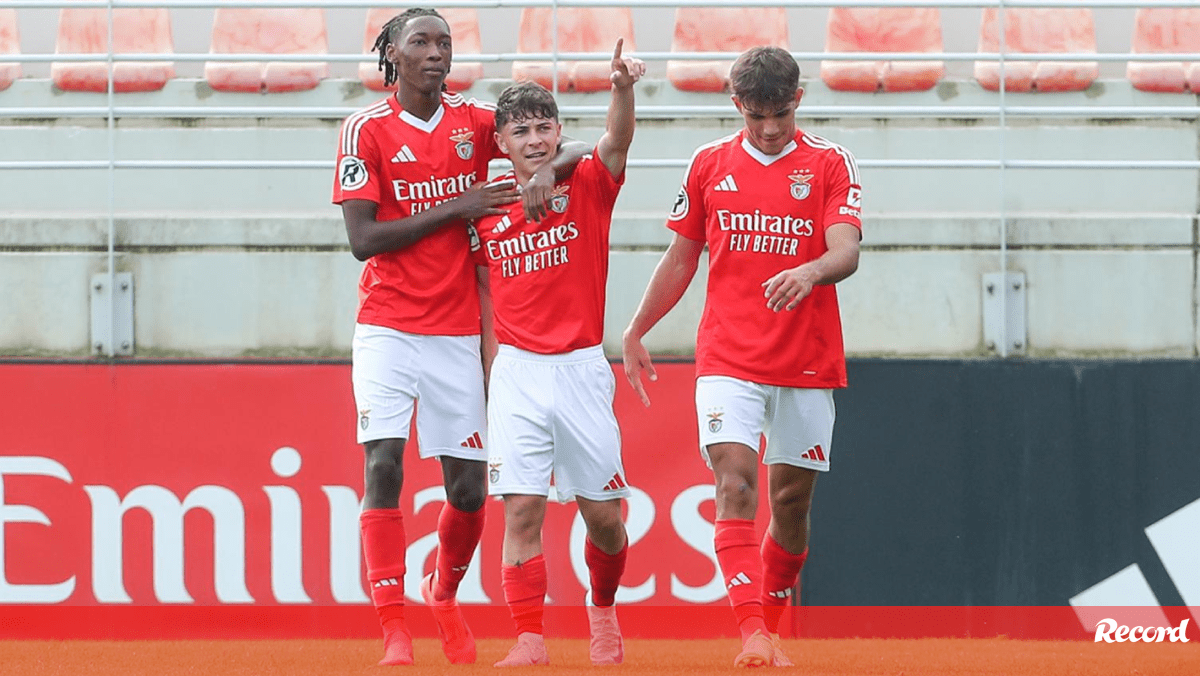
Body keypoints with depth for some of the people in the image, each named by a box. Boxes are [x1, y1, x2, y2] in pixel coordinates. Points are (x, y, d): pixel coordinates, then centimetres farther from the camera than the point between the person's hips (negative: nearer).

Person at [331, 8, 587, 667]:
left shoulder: (474, 122, 5)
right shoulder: (367, 129, -3)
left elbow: (580, 150, 4)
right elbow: (363, 239, -10)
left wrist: (546, 171, -18)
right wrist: (455, 208, -14)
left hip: (458, 333, 3)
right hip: (387, 331, -3)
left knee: (468, 487, 4)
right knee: (383, 468, -16)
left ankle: (443, 595, 32)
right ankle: (394, 630, -15)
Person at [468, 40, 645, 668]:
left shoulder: (587, 187, 0)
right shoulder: (488, 207, 5)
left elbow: (617, 140, -20)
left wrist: (624, 87, -40)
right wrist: (482, 367, 10)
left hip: (582, 368, -1)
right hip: (517, 372, 1)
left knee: (603, 514, 4)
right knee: (522, 509, -9)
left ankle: (603, 608, 30)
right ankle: (528, 639, -8)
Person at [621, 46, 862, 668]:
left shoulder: (828, 164, 0)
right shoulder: (710, 165, 7)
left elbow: (846, 250, -13)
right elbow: (680, 259, 17)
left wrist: (810, 272, -35)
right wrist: (635, 332, 18)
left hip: (807, 361, 0)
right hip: (728, 358, 0)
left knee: (791, 500, 7)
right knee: (735, 484, -17)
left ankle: (772, 622, 26)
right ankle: (753, 635, -26)